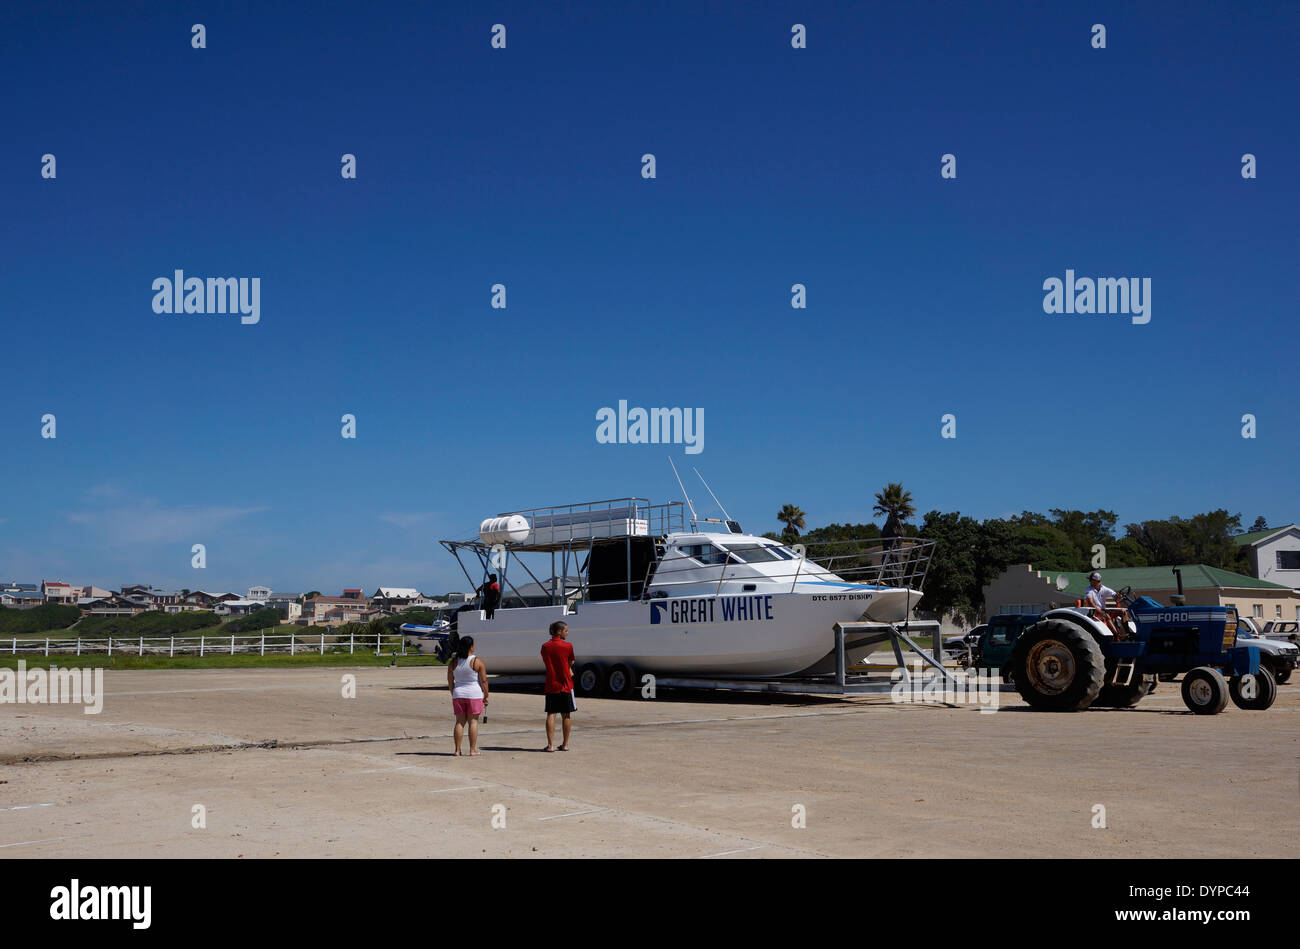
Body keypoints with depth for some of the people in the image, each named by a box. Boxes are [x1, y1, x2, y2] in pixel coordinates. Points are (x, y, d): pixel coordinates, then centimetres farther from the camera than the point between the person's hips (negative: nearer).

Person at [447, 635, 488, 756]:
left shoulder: (453, 662, 2)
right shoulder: (477, 662, -8)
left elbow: (450, 682, 7)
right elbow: (483, 681, -8)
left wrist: (453, 695, 18)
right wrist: (486, 696, 0)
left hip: (458, 695, 3)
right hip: (474, 695, -3)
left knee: (460, 722, 9)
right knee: (473, 722, 3)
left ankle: (457, 750, 8)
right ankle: (473, 749, 2)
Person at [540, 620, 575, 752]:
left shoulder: (545, 647, 1)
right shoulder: (567, 646, -10)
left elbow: (546, 663, 11)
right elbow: (571, 663, 4)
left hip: (551, 685, 2)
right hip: (566, 684, -2)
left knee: (551, 715, 2)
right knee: (566, 715, 8)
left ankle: (550, 745, -4)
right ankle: (565, 745, 15)